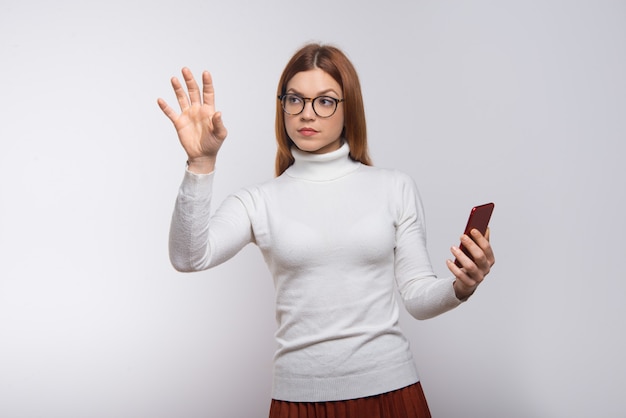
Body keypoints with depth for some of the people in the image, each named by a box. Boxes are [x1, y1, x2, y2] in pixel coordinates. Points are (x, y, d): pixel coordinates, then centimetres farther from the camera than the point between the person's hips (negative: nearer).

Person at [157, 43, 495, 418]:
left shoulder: (395, 188, 2)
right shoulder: (260, 201, 0)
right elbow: (188, 258, -15)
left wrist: (460, 288, -18)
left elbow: (419, 298, 2)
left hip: (390, 388, 0)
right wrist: (201, 163, -25)